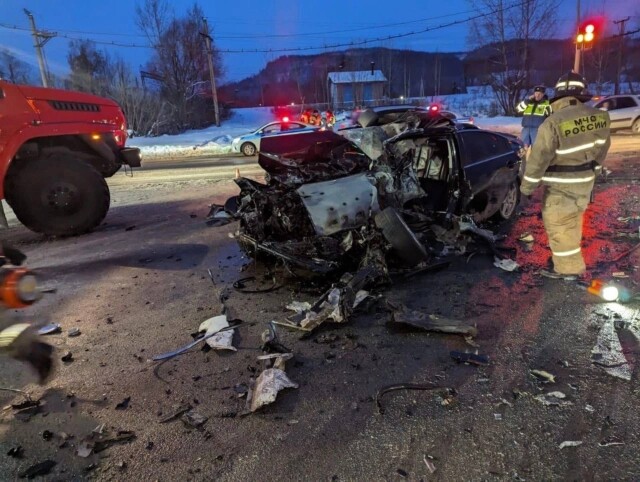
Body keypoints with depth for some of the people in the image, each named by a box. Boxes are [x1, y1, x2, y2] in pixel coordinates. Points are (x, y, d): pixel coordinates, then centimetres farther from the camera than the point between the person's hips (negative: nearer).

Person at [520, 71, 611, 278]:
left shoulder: (553, 123, -24)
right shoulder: (599, 117, -4)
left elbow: (538, 159, -20)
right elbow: (601, 150, 9)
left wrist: (526, 187, -10)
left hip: (561, 187, -7)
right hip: (585, 182, 7)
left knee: (558, 226, 6)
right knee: (572, 222, 25)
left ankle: (569, 268, 16)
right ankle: (571, 262, 43)